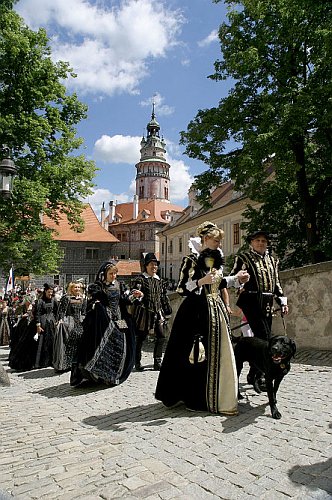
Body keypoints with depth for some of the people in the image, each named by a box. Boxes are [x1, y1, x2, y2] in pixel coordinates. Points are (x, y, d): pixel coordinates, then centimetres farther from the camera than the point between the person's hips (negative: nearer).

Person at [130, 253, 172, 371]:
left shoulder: (159, 281, 13)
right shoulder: (140, 279, -5)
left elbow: (164, 297, 19)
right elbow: (134, 291, -21)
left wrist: (167, 312, 19)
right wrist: (139, 294, -44)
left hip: (158, 312, 5)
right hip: (144, 312, -5)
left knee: (162, 336, 0)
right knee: (140, 337, 2)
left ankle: (157, 361, 12)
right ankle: (137, 362, 16)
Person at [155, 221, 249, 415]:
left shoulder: (217, 259, 12)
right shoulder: (192, 260, -9)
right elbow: (181, 289, -13)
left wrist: (236, 278, 12)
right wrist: (201, 281, -24)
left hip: (217, 310, 7)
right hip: (197, 312, -7)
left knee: (219, 354, 9)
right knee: (197, 355, 0)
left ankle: (221, 397, 23)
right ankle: (197, 398, 16)